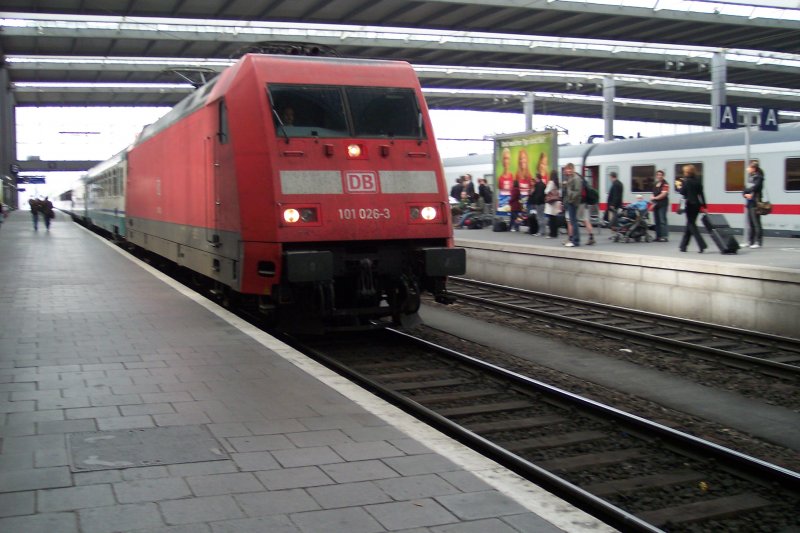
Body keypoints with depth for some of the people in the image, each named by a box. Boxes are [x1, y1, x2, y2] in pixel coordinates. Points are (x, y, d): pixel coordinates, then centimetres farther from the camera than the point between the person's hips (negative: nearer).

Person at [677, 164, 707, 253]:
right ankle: (683, 246, 23)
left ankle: (702, 245, -17)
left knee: (691, 225, -3)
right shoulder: (697, 181, 9)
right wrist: (704, 206, 10)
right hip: (697, 204, 7)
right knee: (689, 225, 15)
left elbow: (682, 192, -12)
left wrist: (679, 186, 7)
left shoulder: (686, 181, -10)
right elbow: (701, 194, 9)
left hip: (690, 205, -7)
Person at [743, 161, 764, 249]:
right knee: (750, 223, 11)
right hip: (749, 202, 8)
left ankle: (758, 242, -4)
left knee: (756, 222, -7)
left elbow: (754, 188, -19)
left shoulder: (758, 178, -8)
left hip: (755, 203, -8)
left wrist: (745, 191, -4)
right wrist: (745, 194, -8)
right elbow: (746, 188, 13)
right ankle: (750, 241, 17)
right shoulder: (750, 177, 15)